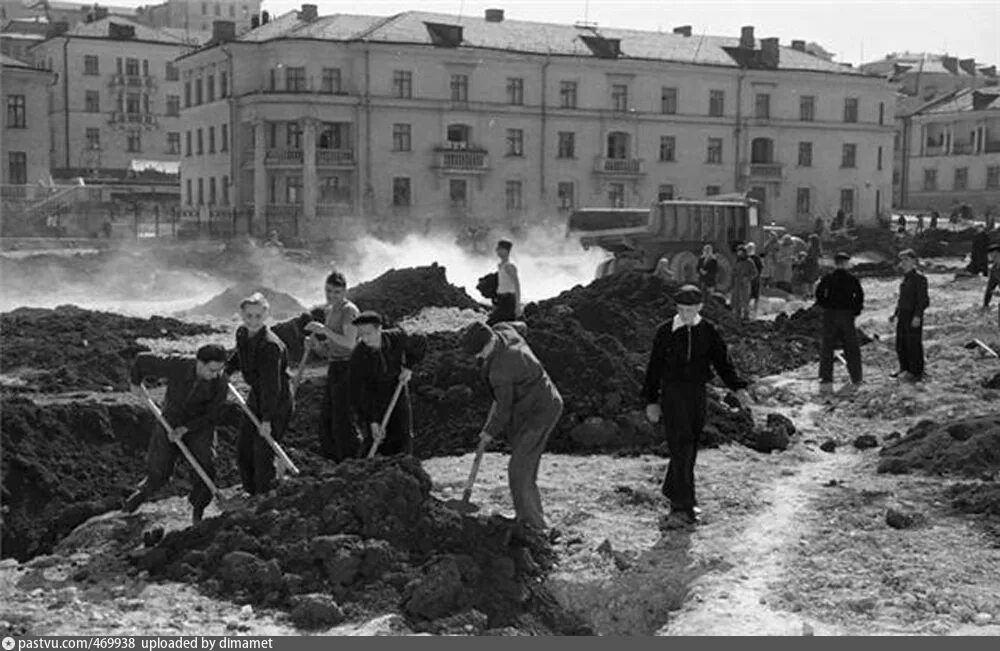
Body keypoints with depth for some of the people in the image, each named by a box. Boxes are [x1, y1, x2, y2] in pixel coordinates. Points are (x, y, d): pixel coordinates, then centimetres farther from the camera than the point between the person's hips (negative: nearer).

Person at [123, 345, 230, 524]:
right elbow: (143, 360, -13)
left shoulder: (219, 383, -24)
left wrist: (185, 429, -24)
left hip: (199, 428, 0)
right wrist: (135, 383, 5)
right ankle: (143, 491, 38)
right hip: (170, 423, 0)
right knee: (158, 473, 2)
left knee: (206, 467, -20)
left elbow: (212, 416, -15)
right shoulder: (176, 366, -28)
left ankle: (197, 509, 4)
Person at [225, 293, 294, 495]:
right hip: (256, 397, 9)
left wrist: (266, 419, -28)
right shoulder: (242, 334, -2)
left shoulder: (270, 345, -27)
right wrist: (227, 370, 3)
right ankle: (252, 492, 29)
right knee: (243, 448, 13)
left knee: (262, 452, -9)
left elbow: (271, 384, -27)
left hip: (277, 402, -9)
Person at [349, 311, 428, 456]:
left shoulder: (397, 338, -20)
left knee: (403, 439, 3)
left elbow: (421, 342, 2)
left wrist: (409, 367, -9)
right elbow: (357, 393, -23)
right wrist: (372, 422, -26)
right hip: (373, 400, -3)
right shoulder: (358, 356, -26)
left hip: (398, 395, 3)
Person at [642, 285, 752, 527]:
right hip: (672, 392, -4)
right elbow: (654, 367, 2)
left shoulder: (708, 332, 4)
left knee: (689, 448, 10)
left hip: (697, 393, 4)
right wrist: (651, 401, 1)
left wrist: (738, 388, -7)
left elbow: (722, 362, 7)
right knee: (681, 447, -12)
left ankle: (673, 492, 27)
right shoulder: (665, 332, -3)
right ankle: (684, 505, -14)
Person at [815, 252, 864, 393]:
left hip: (830, 314, -1)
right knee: (851, 348, 13)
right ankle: (856, 378, 22)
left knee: (827, 348, 0)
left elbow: (819, 294, -6)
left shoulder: (827, 278, -2)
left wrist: (825, 306, 6)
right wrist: (856, 311, 7)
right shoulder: (852, 279, 1)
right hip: (847, 316, 1)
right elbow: (860, 295, -3)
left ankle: (826, 380, -11)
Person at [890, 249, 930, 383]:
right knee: (900, 345, 14)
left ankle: (916, 373, 7)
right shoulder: (905, 277, 13)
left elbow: (923, 299, -17)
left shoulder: (919, 278, -13)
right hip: (903, 315, 9)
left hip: (913, 317, -9)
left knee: (913, 345, -2)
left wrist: (917, 316, -23)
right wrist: (896, 313, 19)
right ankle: (905, 369, 27)